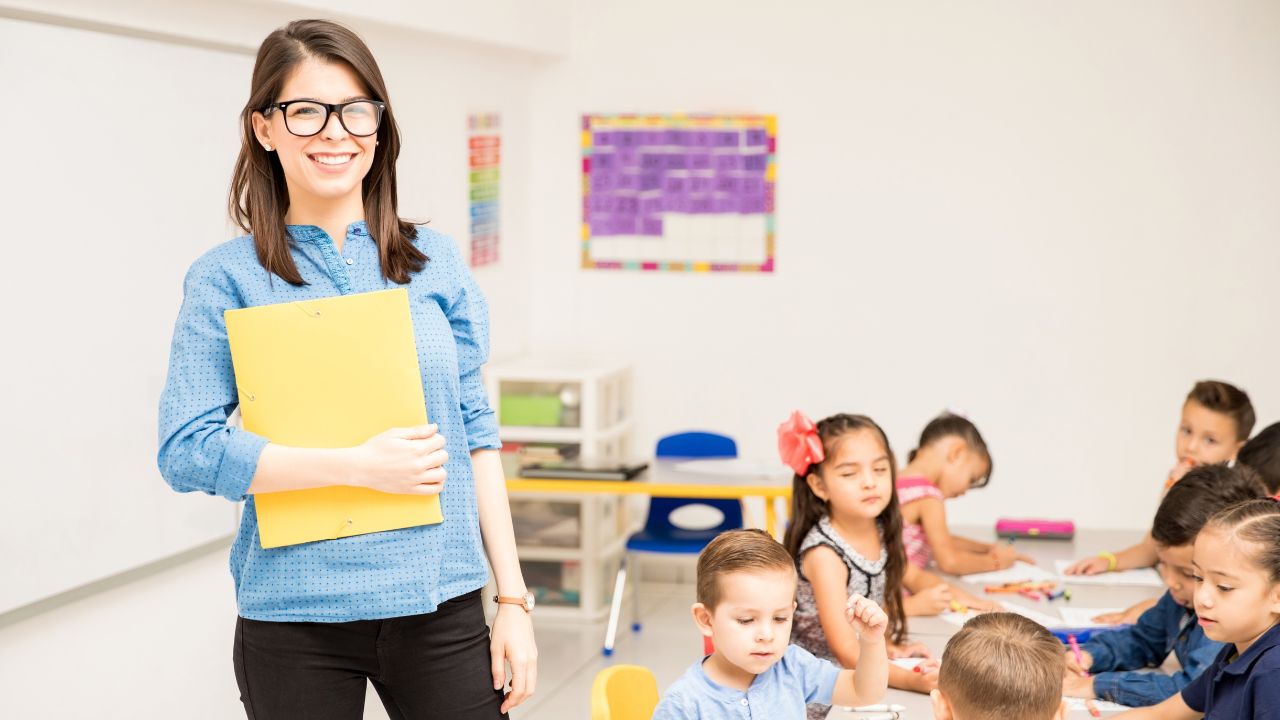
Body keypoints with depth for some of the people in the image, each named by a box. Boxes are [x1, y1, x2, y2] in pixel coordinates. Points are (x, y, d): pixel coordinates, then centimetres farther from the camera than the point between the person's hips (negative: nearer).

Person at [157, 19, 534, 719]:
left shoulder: (434, 262, 6)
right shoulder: (226, 278, -2)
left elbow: (475, 434, 7)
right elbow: (185, 451, -9)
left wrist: (513, 599, 3)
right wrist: (359, 465, -15)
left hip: (439, 603, 2)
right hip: (294, 617, -2)